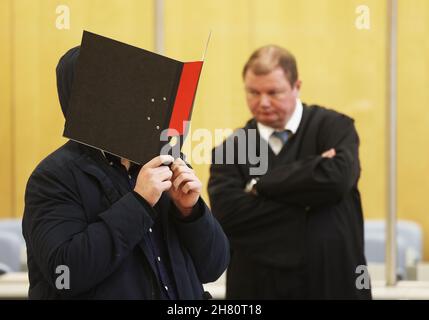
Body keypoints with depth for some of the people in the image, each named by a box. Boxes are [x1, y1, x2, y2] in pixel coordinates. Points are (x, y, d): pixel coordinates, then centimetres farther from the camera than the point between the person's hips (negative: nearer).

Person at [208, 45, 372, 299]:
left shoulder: (333, 127, -1)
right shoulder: (230, 150, 3)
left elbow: (336, 178, -20)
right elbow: (226, 213, -13)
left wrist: (260, 185, -10)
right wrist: (306, 199, -14)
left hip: (332, 282, -1)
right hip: (257, 288, 1)